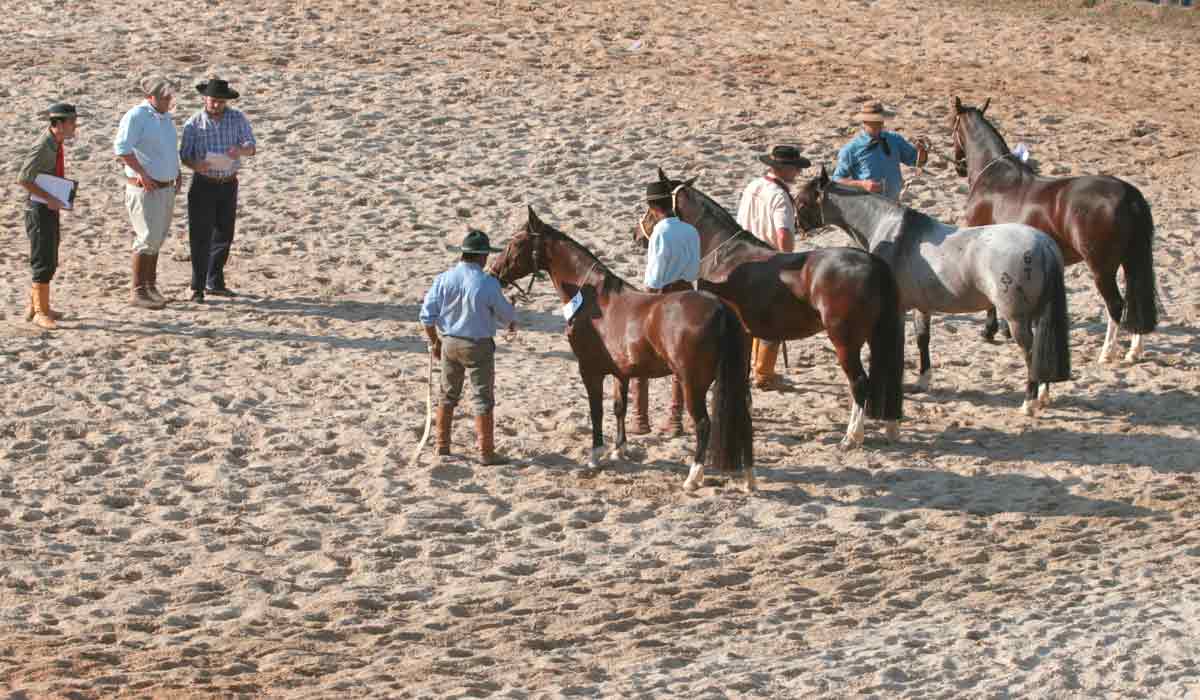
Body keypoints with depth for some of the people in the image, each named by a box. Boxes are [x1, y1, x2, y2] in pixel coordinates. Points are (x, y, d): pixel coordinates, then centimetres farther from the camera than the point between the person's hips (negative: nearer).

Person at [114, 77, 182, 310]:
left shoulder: (165, 117, 14)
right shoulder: (136, 116, -13)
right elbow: (121, 147, -22)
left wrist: (177, 171, 16)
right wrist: (142, 173, -23)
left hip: (166, 187, 8)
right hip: (144, 188, -8)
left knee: (157, 239, 12)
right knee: (147, 239, -9)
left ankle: (151, 286, 20)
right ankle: (138, 293, -6)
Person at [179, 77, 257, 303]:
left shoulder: (237, 119, -3)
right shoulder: (194, 123, -7)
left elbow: (251, 147, -9)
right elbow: (185, 155, -7)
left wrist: (240, 150, -33)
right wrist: (195, 164, -30)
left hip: (228, 185, 3)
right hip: (204, 185, -3)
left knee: (224, 235, 11)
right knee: (201, 236, -7)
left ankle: (215, 283, 24)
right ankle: (198, 288, -4)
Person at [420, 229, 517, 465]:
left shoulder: (443, 279, -7)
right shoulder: (487, 284, -19)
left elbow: (427, 315, -2)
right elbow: (506, 313, -4)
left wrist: (434, 342, 13)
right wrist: (512, 322, 21)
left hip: (449, 343, 5)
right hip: (478, 346, -4)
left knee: (448, 395, 19)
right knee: (483, 399, 4)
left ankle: (442, 446, 27)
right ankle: (486, 452, 7)